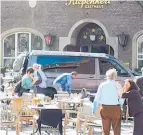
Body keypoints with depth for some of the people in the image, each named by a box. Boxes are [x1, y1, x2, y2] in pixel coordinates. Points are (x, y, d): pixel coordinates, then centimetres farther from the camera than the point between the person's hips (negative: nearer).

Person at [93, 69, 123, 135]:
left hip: (105, 108, 2)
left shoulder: (102, 85, -1)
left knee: (105, 130, 11)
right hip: (115, 108, -2)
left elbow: (97, 98, -1)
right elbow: (121, 97, -11)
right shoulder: (117, 85, -5)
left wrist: (94, 109, 7)